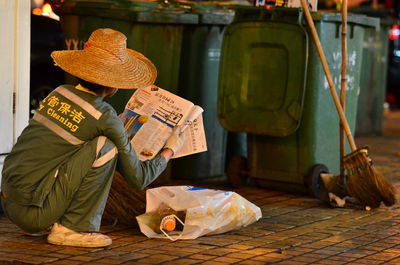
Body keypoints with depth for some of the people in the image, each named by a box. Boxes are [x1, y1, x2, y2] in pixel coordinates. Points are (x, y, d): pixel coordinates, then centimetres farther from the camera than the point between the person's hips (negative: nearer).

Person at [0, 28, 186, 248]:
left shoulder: (59, 93, 9)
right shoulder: (104, 118, -10)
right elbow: (138, 178, 1)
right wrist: (169, 150, 16)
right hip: (32, 211, -8)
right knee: (104, 148, -11)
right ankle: (71, 229, -8)